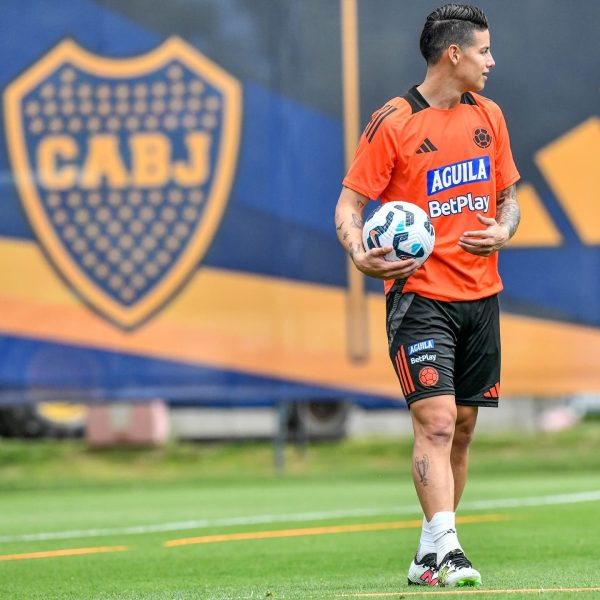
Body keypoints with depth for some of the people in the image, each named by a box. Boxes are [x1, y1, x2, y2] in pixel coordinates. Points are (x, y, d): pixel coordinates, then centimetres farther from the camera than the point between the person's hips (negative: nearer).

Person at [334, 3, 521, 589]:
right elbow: (350, 201, -6)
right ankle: (445, 547, -22)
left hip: (479, 294, 6)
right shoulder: (393, 123, -8)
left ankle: (431, 555, 16)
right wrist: (360, 253, -25)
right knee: (436, 419, -18)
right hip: (419, 294, -6)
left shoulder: (489, 116, 10)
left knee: (462, 426, 8)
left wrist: (502, 230, -3)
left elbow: (507, 197, 19)